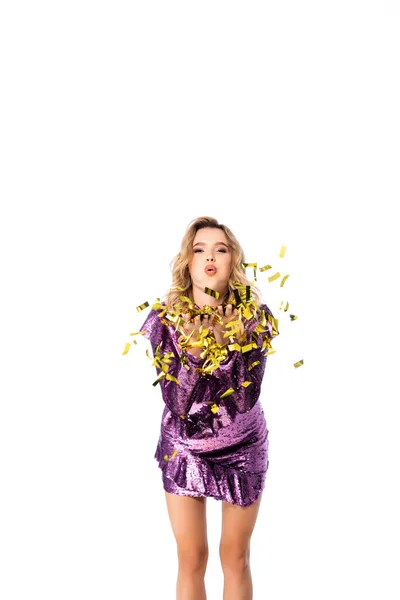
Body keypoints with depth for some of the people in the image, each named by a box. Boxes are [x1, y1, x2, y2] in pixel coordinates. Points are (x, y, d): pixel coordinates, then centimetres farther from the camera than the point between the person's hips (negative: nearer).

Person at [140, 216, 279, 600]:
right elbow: (175, 400, -16)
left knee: (235, 558, 12)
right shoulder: (164, 319, -14)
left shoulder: (255, 319, -15)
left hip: (242, 451, 0)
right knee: (191, 560, 8)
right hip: (183, 450, 0)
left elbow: (246, 397, -19)